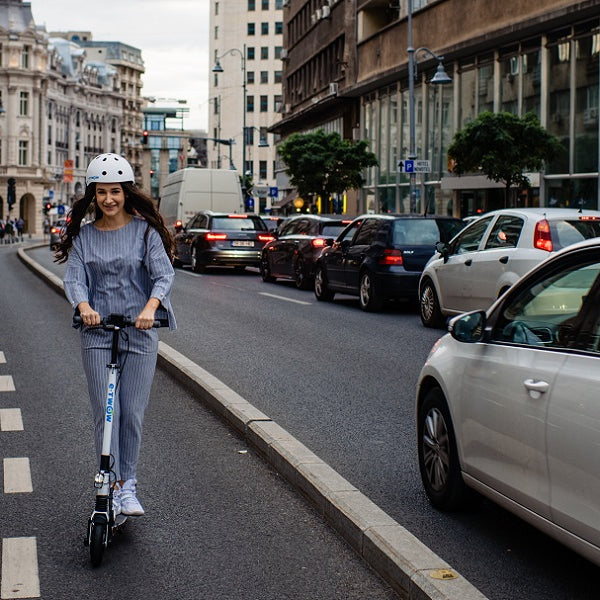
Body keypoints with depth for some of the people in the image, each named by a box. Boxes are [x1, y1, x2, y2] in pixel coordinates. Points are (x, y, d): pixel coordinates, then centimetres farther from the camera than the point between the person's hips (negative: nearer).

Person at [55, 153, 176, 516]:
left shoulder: (145, 231, -1)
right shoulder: (83, 236, 6)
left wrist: (151, 306, -31)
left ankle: (128, 487, 18)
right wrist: (83, 305, -26)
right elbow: (74, 278, -4)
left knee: (132, 412, 3)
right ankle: (114, 486, 4)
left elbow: (164, 274, -11)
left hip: (140, 332, -1)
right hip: (97, 332, 1)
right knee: (105, 412, -4)